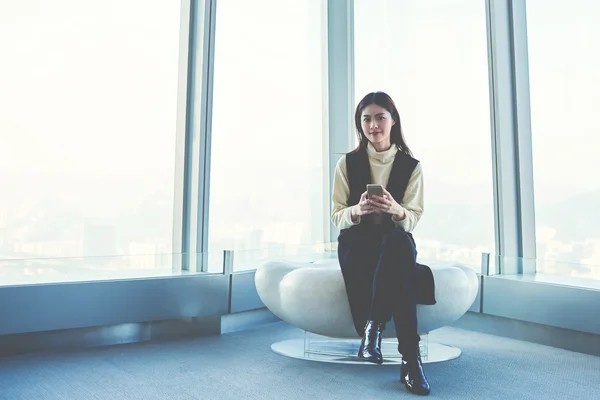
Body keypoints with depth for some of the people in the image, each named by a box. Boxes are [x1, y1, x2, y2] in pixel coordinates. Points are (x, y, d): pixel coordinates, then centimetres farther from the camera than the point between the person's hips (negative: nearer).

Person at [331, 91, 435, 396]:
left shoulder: (411, 166, 4)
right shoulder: (347, 163, 3)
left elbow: (412, 219, -3)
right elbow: (337, 217, -1)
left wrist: (395, 210, -28)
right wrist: (358, 210, -26)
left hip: (396, 242, 1)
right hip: (356, 243, -1)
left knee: (398, 241, -41)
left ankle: (373, 327, -38)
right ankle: (410, 356, -36)